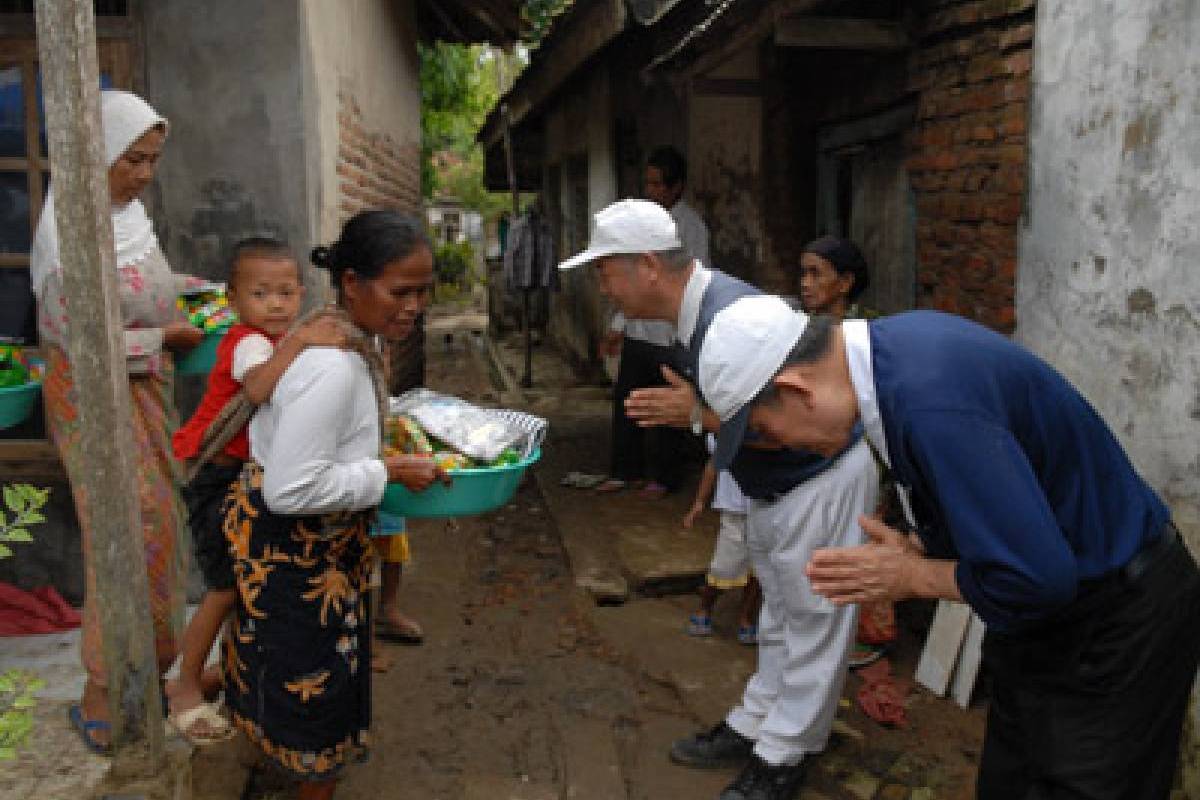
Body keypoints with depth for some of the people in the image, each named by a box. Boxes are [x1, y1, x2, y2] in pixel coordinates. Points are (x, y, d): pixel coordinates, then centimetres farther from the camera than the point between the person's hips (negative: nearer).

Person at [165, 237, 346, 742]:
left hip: (250, 472, 9)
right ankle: (185, 687, 15)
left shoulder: (274, 341, 6)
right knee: (226, 586, -3)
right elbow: (257, 388, -46)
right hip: (217, 477, -9)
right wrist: (298, 341, -51)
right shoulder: (250, 343, -23)